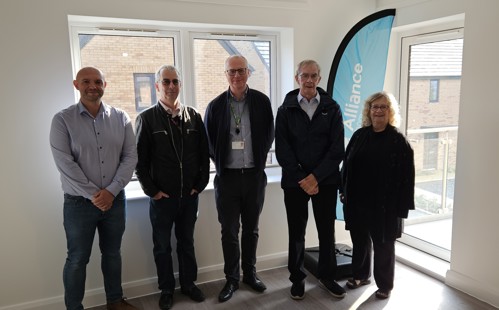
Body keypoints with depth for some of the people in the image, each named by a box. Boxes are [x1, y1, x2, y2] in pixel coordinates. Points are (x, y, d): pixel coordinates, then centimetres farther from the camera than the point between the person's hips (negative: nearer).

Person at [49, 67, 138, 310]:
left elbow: (130, 157, -3)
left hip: (115, 200, 3)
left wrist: (111, 191, -12)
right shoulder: (62, 120, -6)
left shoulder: (120, 118, 1)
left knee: (112, 253, 16)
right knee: (77, 259, 9)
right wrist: (93, 194, -13)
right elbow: (65, 164, -12)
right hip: (79, 203, -2)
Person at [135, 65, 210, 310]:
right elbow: (140, 159, -6)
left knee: (187, 242, 17)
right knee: (162, 246, 12)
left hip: (190, 194, 2)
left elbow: (204, 153, 6)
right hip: (162, 196, -2)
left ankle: (189, 283, 34)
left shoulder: (193, 116, 2)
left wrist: (201, 184, 1)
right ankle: (166, 289, 29)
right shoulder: (147, 118, -5)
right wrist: (152, 190, -8)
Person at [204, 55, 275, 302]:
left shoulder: (261, 101, -1)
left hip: (254, 175, 1)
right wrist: (221, 162, 3)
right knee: (229, 231, 7)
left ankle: (250, 273, 31)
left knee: (251, 229, 14)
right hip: (227, 177, -1)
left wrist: (259, 159, 5)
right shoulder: (216, 105, -2)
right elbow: (208, 140, 5)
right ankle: (232, 279, 22)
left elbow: (269, 134, 7)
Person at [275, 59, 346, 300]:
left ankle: (327, 275, 30)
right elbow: (282, 150, -4)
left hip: (325, 180, 1)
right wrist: (301, 179, -11)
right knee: (296, 232, 9)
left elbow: (337, 149, -4)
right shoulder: (285, 110, 2)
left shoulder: (331, 108, 2)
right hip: (294, 181, 0)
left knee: (327, 230, 10)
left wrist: (316, 176, -12)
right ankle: (297, 278, 26)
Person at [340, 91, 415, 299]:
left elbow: (406, 175, -9)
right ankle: (361, 275, 37)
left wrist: (402, 206, -12)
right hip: (357, 200, 4)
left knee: (383, 244, 9)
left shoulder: (398, 140, -8)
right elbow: (347, 165, 10)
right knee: (359, 241, 17)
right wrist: (343, 191, 7)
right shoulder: (359, 135, 5)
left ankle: (385, 284, 27)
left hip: (384, 204, -4)